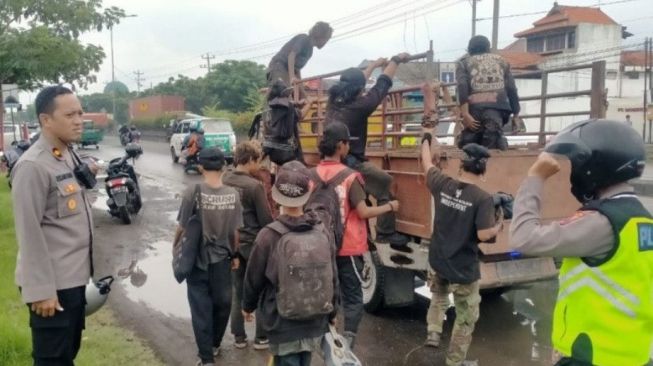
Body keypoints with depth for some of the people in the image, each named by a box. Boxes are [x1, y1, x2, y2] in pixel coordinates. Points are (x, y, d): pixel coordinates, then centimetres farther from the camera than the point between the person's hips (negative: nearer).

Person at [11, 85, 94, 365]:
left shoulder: (68, 156, 10)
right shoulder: (33, 166, -18)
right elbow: (30, 233, -20)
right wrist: (40, 289, -19)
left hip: (74, 277, 8)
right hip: (52, 283, -8)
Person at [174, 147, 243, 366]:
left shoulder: (193, 192, -17)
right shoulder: (233, 194, -10)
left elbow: (182, 227, -11)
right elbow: (234, 231, -3)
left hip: (197, 259, -2)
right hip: (222, 259, 2)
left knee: (201, 308, 9)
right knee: (222, 304, 20)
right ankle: (214, 345, 38)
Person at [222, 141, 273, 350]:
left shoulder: (223, 181, -2)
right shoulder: (254, 186, -20)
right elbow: (266, 220, -15)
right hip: (254, 244, -6)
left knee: (237, 292, 16)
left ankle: (239, 337, 24)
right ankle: (261, 337, 17)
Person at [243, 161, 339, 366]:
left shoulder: (268, 236, -18)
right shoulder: (322, 233, -8)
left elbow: (254, 278, -6)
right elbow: (333, 278, 2)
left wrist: (248, 306, 15)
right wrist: (332, 313, 18)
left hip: (283, 325, -3)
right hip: (315, 324, 4)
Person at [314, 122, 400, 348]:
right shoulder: (349, 177, -15)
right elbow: (363, 212, -15)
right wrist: (390, 206, -2)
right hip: (347, 247, -5)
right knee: (352, 299, 5)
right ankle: (346, 344, 0)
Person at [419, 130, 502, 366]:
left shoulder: (443, 185, -8)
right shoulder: (483, 198, -21)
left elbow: (427, 166, 11)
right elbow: (483, 235, -24)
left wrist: (427, 141, 27)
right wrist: (498, 228, -2)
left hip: (437, 261, 5)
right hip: (463, 269, -4)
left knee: (438, 297, 36)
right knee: (466, 317, 16)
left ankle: (433, 333, 24)